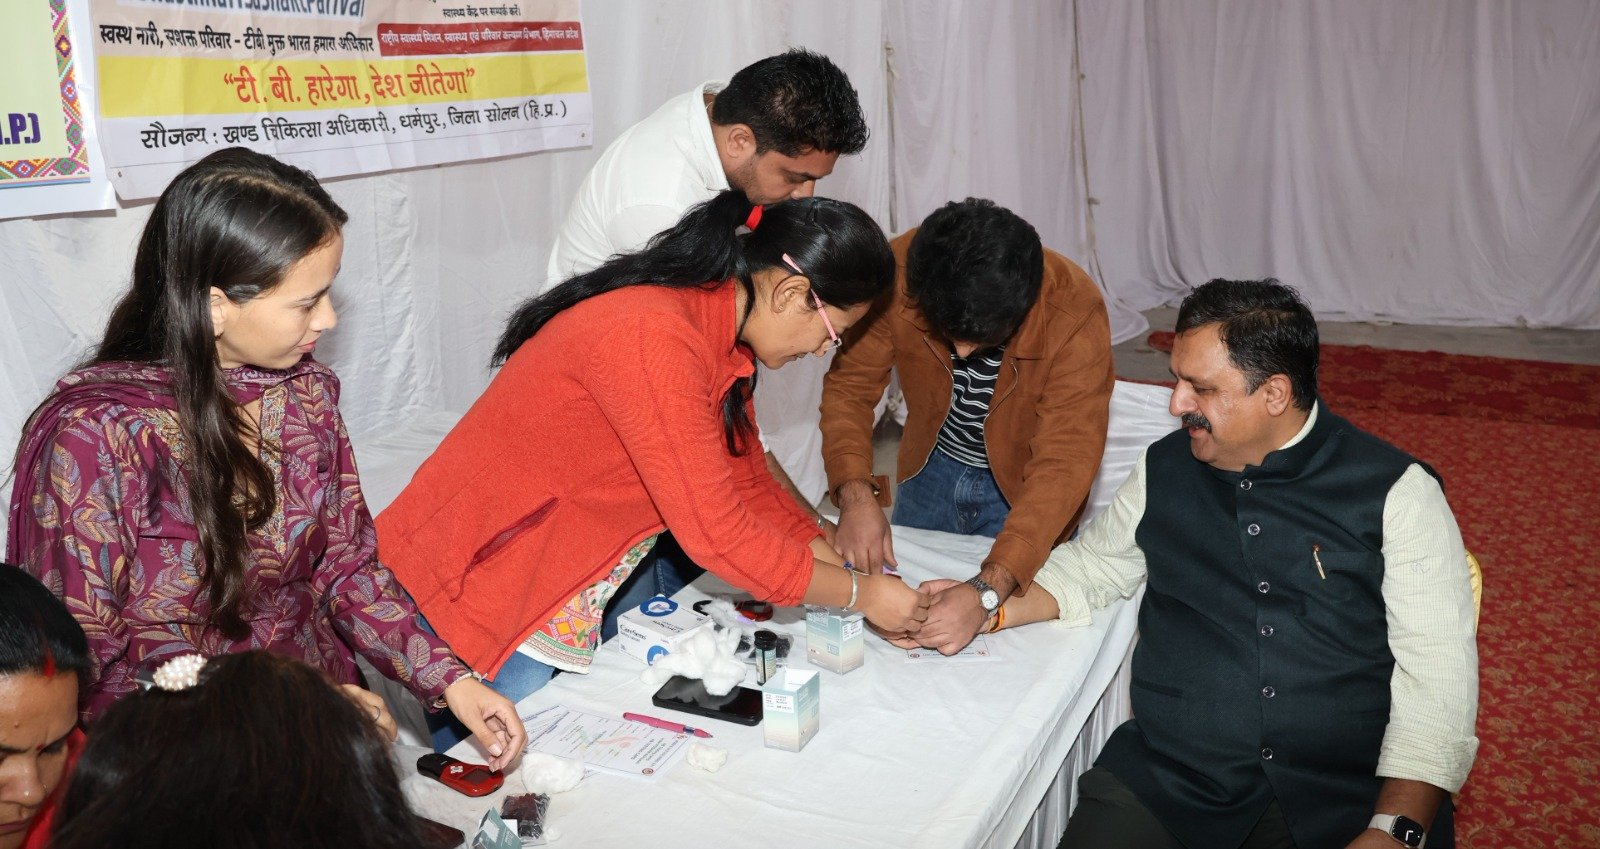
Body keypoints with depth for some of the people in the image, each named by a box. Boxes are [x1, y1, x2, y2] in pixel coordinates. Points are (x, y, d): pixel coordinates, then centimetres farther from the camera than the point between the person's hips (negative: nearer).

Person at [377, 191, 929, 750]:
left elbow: (746, 481, 8)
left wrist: (849, 572, -1)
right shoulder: (653, 340, -30)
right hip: (474, 578, -9)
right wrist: (860, 594, -17)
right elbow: (715, 532, -28)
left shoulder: (722, 336, 1)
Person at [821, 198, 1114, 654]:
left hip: (1023, 485, -3)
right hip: (931, 467, 3)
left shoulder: (1075, 313, -35)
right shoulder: (900, 272, -28)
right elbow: (849, 385, -18)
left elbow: (1064, 464, -37)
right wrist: (855, 494, -36)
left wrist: (987, 591, -48)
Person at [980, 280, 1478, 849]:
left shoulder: (1397, 491, -1)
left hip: (1347, 799, -1)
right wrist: (989, 606, 3)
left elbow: (1437, 679, -6)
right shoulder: (1164, 470, 10)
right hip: (1165, 781, 2)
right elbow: (1088, 567, 21)